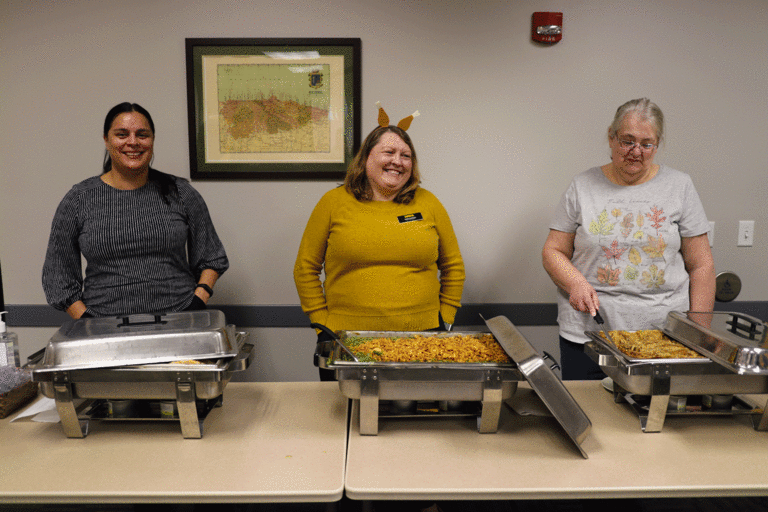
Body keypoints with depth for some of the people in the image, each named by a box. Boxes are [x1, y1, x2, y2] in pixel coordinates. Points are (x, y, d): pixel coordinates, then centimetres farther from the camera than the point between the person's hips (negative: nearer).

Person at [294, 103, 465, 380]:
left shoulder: (428, 204, 6)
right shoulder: (334, 202, 2)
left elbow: (453, 266, 14)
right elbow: (305, 269, 6)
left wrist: (444, 319, 7)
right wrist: (322, 321, 1)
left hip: (420, 337, 1)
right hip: (345, 339, -1)